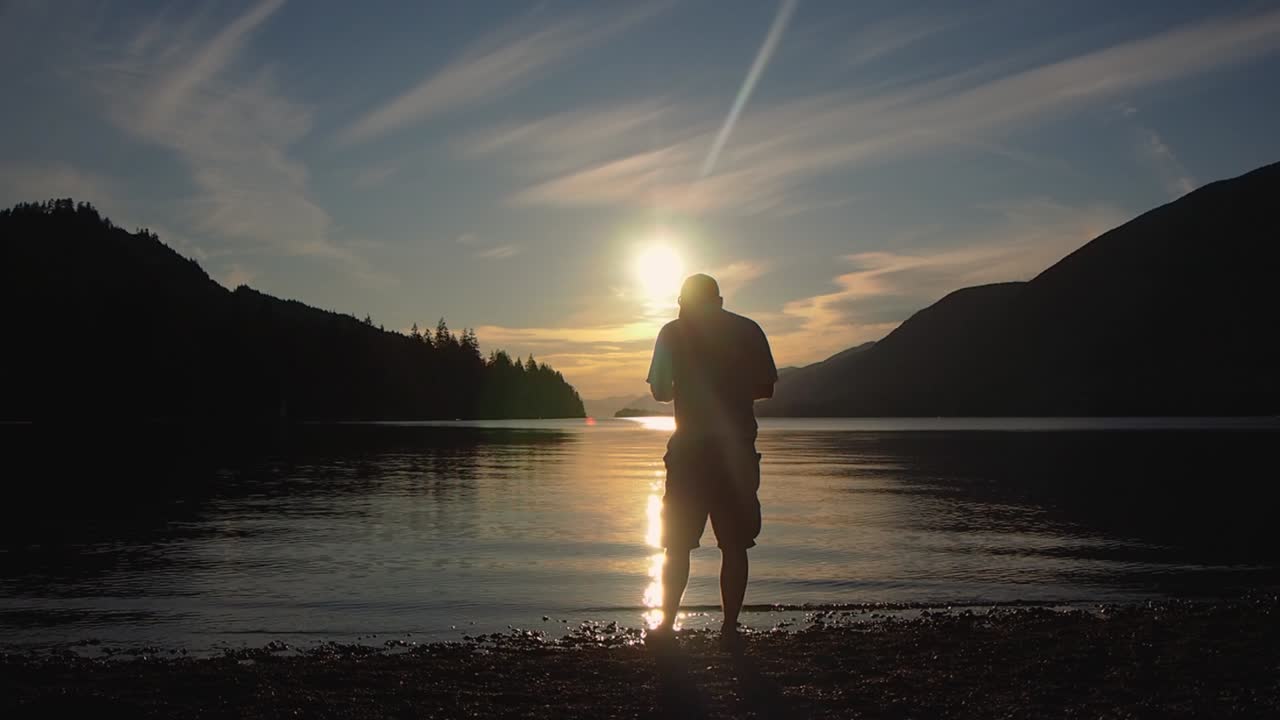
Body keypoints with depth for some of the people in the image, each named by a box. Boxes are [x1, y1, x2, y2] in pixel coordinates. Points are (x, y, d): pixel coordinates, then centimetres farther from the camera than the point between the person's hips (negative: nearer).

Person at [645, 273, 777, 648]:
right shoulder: (748, 330, 6)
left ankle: (667, 624, 9)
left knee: (678, 544, 8)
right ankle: (730, 628, 6)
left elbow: (659, 391, 2)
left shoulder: (674, 333, 3)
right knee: (734, 545, 6)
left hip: (690, 448, -1)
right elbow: (766, 387, 7)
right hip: (738, 448, 1)